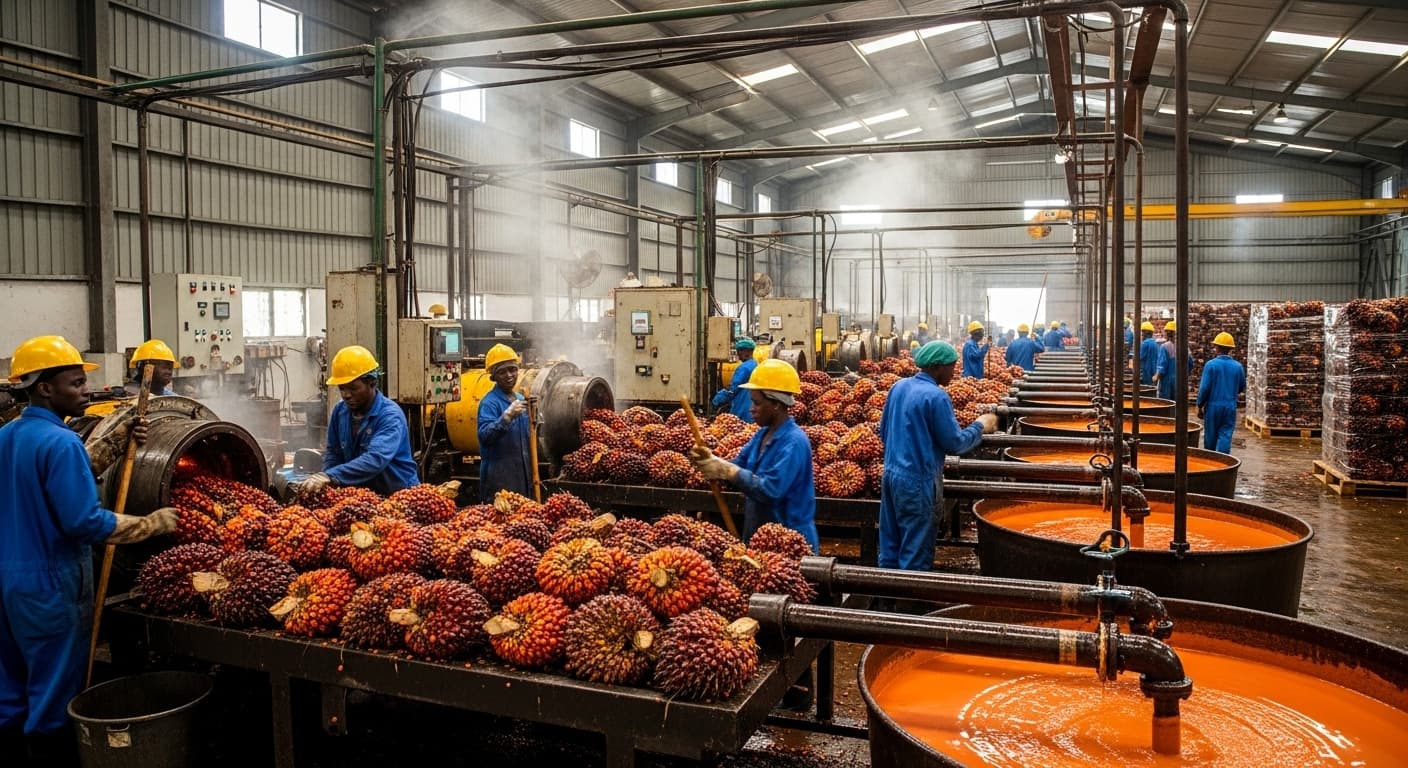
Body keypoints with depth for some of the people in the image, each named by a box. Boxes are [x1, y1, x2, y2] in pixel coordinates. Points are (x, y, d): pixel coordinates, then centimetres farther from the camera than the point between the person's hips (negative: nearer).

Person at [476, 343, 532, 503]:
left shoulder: (520, 400, 12)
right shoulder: (490, 402, -11)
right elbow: (484, 436, -27)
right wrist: (507, 416, -37)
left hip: (522, 474, 7)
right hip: (499, 478, -7)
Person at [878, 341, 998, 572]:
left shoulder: (899, 387, 6)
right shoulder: (936, 397, -16)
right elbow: (955, 443, -11)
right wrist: (980, 426, 4)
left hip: (890, 474, 8)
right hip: (917, 481, -8)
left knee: (890, 545, 15)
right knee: (916, 549, 3)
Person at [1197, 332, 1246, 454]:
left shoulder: (1211, 364, -10)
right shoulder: (1238, 366, 0)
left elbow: (1204, 388, -10)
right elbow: (1242, 388, 11)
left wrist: (1200, 406, -1)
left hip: (1213, 406, -1)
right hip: (1230, 407, 1)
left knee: (1210, 436, 11)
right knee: (1225, 436, -1)